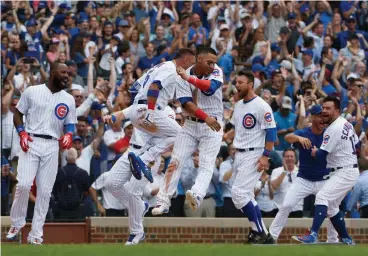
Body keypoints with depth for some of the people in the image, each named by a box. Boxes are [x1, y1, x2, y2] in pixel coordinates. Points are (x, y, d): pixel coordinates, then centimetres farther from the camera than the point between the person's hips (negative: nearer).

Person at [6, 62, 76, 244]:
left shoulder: (69, 100, 10)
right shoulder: (32, 92, 3)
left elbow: (70, 124, 14)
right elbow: (18, 113, 9)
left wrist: (68, 135, -8)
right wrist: (22, 133, -7)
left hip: (52, 146, 2)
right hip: (31, 142, -2)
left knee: (45, 191, -1)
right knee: (23, 184, -15)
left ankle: (36, 234, 5)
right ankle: (17, 223, 5)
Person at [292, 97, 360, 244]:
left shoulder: (333, 129, -18)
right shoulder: (347, 124, 10)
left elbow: (321, 155, -17)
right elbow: (356, 144, 20)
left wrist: (315, 152, 5)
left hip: (344, 173, -10)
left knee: (322, 197, -23)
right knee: (331, 207, 16)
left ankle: (313, 235, -37)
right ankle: (346, 240, 22)